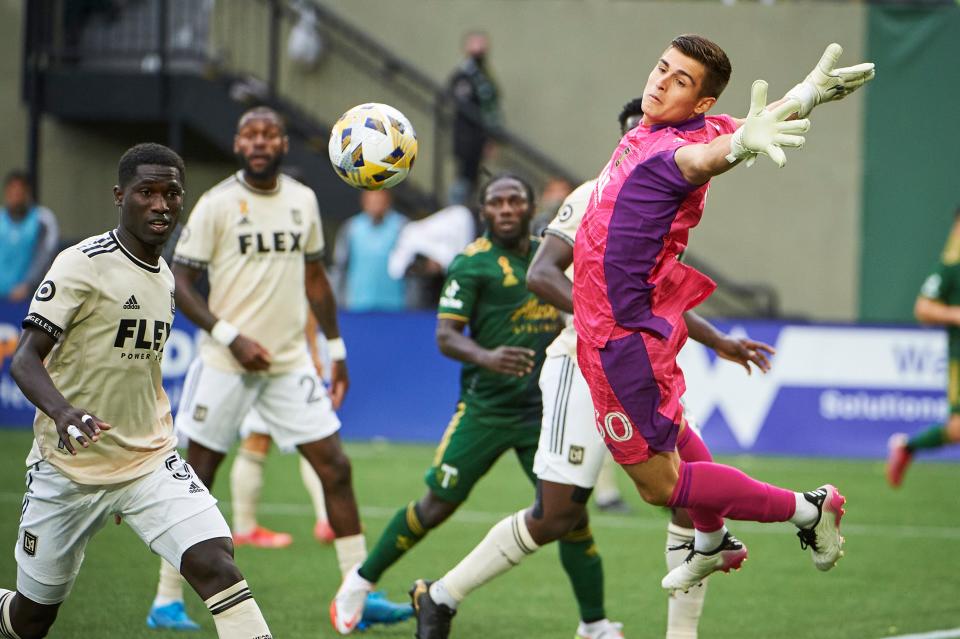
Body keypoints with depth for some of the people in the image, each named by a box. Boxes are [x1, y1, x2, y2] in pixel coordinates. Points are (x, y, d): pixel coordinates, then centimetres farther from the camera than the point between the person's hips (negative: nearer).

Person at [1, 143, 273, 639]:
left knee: (215, 561, -21)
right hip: (69, 468, -4)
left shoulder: (165, 278, 10)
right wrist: (62, 410, -37)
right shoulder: (84, 264, -13)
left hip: (150, 462, 4)